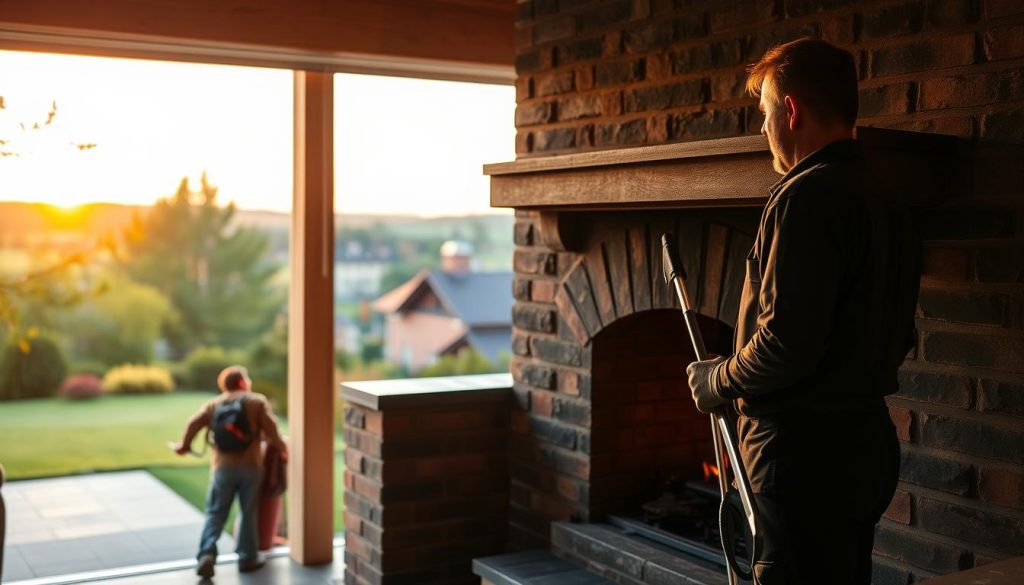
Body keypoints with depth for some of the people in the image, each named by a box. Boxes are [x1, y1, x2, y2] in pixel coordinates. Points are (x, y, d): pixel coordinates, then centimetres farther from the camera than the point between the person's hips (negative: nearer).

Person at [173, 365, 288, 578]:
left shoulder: (213, 404, 10)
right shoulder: (257, 401, 1)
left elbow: (193, 423, 0)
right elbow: (270, 428, -8)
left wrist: (184, 445, 14)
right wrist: (281, 448, 5)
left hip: (223, 467, 2)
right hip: (250, 466, -2)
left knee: (215, 513, 6)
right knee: (249, 513, 8)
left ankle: (207, 553, -11)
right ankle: (248, 558, 12)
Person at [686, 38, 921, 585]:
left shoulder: (807, 196, -18)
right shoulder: (885, 203, 12)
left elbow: (786, 344, -24)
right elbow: (898, 339, 18)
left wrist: (716, 381, -7)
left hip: (806, 449, -10)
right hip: (867, 444, 10)